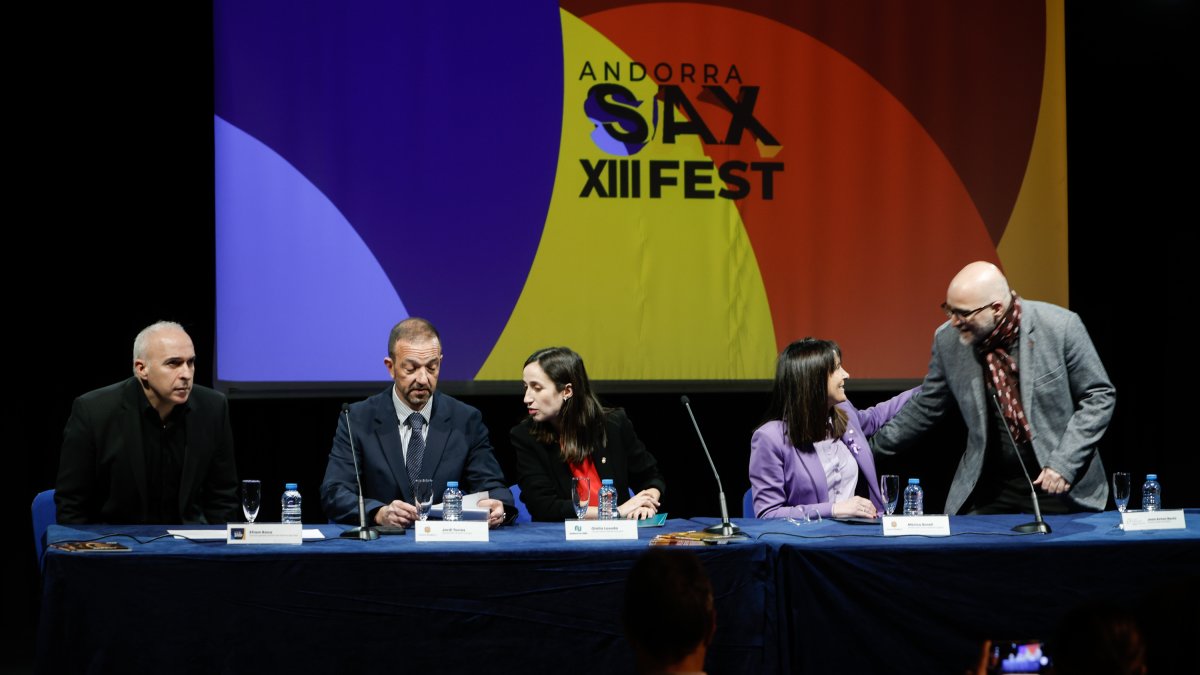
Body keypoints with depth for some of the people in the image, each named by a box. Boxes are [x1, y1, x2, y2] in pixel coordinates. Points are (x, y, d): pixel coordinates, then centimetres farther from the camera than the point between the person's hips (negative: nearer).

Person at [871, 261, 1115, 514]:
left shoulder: (1061, 327, -14)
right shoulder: (948, 339, -5)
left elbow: (1099, 396, -7)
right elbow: (926, 408, 11)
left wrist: (1064, 462, -15)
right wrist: (874, 446, 11)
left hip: (1059, 485, -3)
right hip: (990, 486, 3)